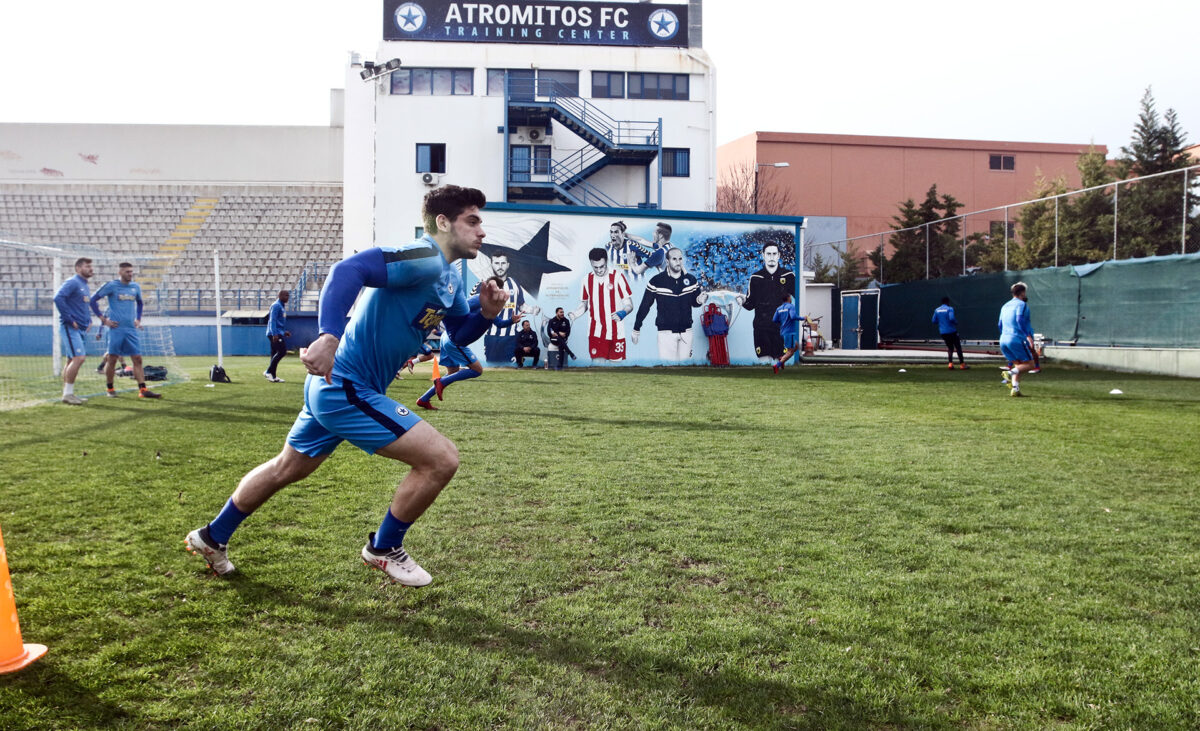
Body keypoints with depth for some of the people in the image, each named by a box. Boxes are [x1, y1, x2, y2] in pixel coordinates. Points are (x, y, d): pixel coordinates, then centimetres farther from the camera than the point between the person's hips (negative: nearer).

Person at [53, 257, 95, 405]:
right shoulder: (72, 283, -10)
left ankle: (67, 394, 17)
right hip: (70, 328, -9)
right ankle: (68, 394, -11)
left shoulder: (85, 286, 19)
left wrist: (89, 319, 17)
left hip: (80, 329, 9)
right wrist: (69, 320, -20)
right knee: (79, 358, -16)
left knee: (72, 360, 11)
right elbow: (58, 298, -23)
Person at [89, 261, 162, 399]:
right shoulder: (111, 286, -2)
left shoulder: (136, 287, 12)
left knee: (137, 359, -2)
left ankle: (143, 390, -5)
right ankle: (109, 389, 14)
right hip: (116, 328, -4)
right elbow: (93, 300, 1)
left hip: (131, 329, 4)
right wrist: (103, 319, -4)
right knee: (112, 359, 2)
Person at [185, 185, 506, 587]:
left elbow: (461, 333, 20)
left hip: (331, 386, 11)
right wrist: (329, 336, -42)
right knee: (442, 458, -12)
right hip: (347, 389, -11)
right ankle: (384, 549, 10)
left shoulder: (450, 278, 11)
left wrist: (486, 313, -1)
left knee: (287, 468, 28)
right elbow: (348, 269, -31)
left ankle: (212, 538, 48)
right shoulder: (423, 259, -20)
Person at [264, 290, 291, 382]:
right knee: (282, 351, -17)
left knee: (275, 354, 9)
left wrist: (284, 332, 23)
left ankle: (273, 376, 11)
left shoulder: (281, 306, 20)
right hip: (275, 334, -10)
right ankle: (268, 371, -14)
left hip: (278, 334, 10)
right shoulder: (276, 305, -10)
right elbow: (272, 320, -18)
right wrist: (275, 334, -26)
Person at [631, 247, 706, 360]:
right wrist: (636, 330, 0)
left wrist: (699, 300, -11)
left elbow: (694, 303, 14)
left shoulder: (691, 279, 3)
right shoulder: (656, 281, -6)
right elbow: (645, 306, -2)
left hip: (686, 332, 3)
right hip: (666, 333, -3)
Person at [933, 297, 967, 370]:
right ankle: (962, 364, 5)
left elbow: (933, 320, 7)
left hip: (943, 333, 5)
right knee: (958, 347, 5)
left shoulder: (937, 310, 6)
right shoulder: (949, 309, -9)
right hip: (952, 331, -5)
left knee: (950, 347, 15)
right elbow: (951, 318, -23)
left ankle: (950, 363, -3)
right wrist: (956, 322, -4)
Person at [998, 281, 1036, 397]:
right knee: (1030, 365, -1)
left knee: (1018, 365, 13)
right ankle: (1010, 372, -26)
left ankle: (1015, 388, -5)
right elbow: (1020, 320, -20)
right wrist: (1028, 336, -23)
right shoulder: (1021, 304, -4)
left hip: (1003, 340, 8)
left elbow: (1000, 325, 25)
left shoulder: (1005, 306, 21)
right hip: (1016, 339, -8)